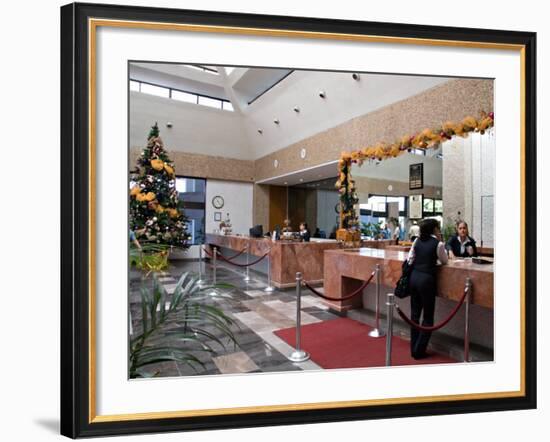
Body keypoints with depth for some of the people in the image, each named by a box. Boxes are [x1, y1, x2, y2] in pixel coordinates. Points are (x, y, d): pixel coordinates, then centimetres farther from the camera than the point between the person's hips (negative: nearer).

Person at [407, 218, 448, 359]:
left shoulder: (417, 241, 7)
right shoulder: (438, 244, -7)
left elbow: (410, 259, 6)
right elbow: (444, 261, 8)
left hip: (414, 277, 6)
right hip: (427, 279, -5)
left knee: (415, 313, 14)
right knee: (428, 316, 7)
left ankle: (414, 348, 23)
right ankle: (419, 351, 11)